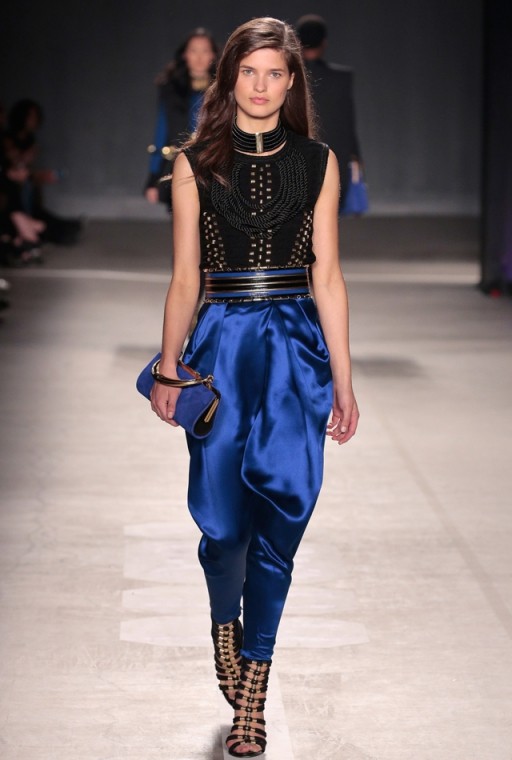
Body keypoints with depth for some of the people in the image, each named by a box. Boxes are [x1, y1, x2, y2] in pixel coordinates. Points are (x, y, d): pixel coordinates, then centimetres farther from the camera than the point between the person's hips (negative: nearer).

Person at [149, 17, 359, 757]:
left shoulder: (318, 162, 6)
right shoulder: (196, 164, 5)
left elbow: (327, 277, 5)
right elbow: (185, 278, 6)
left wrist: (343, 382, 4)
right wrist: (168, 372, 4)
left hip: (295, 347, 1)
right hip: (222, 345, 0)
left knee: (280, 510, -3)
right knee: (223, 515, -1)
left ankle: (252, 680, 9)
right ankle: (226, 620, 32)